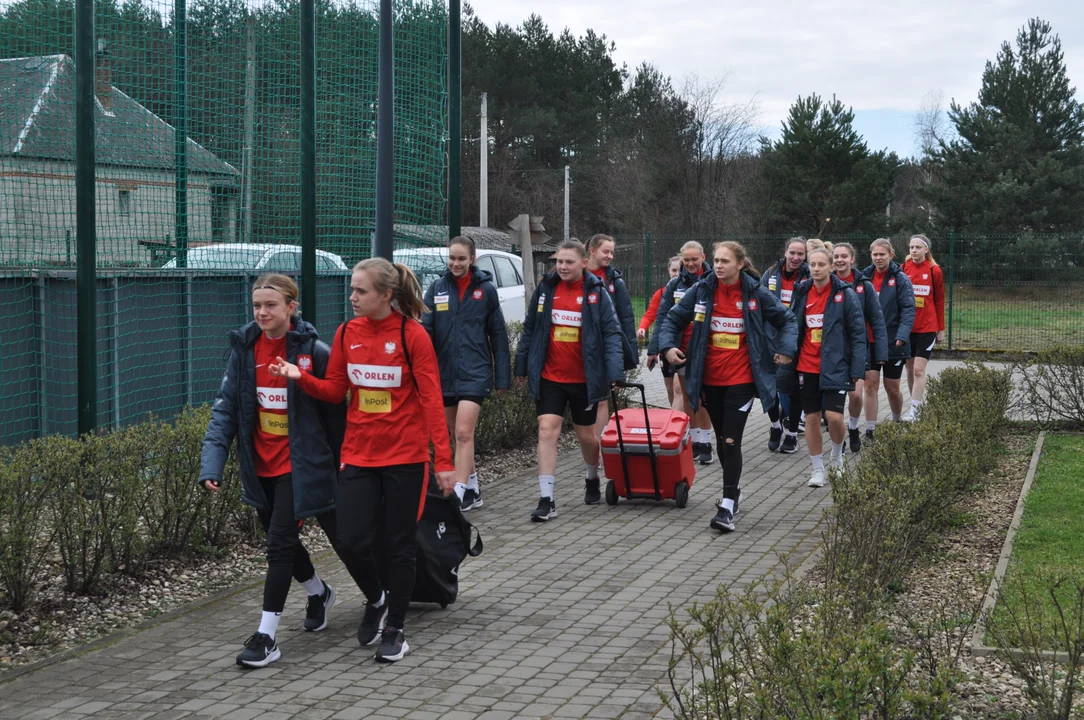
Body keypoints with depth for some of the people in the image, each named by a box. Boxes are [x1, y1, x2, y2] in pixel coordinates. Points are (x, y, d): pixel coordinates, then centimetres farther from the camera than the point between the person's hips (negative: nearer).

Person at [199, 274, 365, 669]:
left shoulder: (313, 351, -12)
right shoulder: (244, 348, 0)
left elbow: (334, 411, -5)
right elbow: (226, 407, -1)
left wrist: (341, 465, -2)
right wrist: (212, 461, -12)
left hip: (299, 465, -5)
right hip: (261, 466, 6)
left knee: (279, 544, -11)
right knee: (283, 538, 19)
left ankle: (266, 636, -5)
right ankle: (319, 592, 46)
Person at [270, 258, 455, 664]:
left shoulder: (412, 335, -10)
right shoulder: (347, 333, 3)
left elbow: (431, 399, -11)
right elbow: (334, 390, 9)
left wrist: (443, 460, -15)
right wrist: (300, 377, -10)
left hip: (405, 456, -4)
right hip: (358, 453, 4)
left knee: (399, 545, 5)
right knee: (353, 539, -4)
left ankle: (395, 628, 20)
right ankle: (375, 600, 26)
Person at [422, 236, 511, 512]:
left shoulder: (486, 289, -1)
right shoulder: (437, 289, 4)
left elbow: (498, 335, 2)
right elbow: (425, 330, -1)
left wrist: (503, 377, 1)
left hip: (475, 372, -4)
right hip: (444, 373, 4)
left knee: (463, 433, -13)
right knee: (457, 435, 12)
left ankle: (458, 496, -14)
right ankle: (473, 491, 24)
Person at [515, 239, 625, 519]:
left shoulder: (596, 292, -5)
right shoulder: (545, 289, 2)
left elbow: (612, 333, -7)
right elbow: (530, 329, 10)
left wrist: (614, 372, -17)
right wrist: (522, 366, 11)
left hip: (584, 379, -1)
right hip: (549, 377, 1)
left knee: (586, 435, 13)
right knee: (547, 431, -10)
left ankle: (592, 481, 41)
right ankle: (547, 500, -9)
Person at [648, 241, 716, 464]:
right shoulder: (675, 285, 5)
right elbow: (663, 318, 1)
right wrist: (655, 349, -6)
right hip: (682, 350, 3)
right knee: (687, 396, 7)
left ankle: (705, 444, 12)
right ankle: (694, 442, 14)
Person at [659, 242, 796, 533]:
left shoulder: (756, 294, -4)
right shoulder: (702, 291, 0)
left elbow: (787, 320, 8)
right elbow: (673, 318, 9)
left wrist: (786, 350, -7)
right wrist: (667, 345, -7)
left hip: (741, 380, -4)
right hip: (710, 379, 4)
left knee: (731, 441, -11)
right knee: (721, 439, 17)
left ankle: (727, 507, -10)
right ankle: (733, 489, 38)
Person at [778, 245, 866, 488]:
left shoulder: (845, 295, -5)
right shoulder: (801, 293, 6)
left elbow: (858, 334, -5)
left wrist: (857, 370, -10)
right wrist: (787, 366, 7)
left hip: (835, 367, -4)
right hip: (805, 367, 4)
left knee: (834, 415, -11)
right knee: (811, 418, 7)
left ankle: (837, 455, 19)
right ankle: (818, 470, 19)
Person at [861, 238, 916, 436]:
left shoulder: (900, 279, -7)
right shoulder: (865, 276, 4)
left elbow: (908, 309, -13)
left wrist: (902, 335, -25)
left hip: (893, 342, -2)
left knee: (892, 388, 9)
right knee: (870, 384, -4)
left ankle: (898, 423, 33)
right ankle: (870, 431, -1)